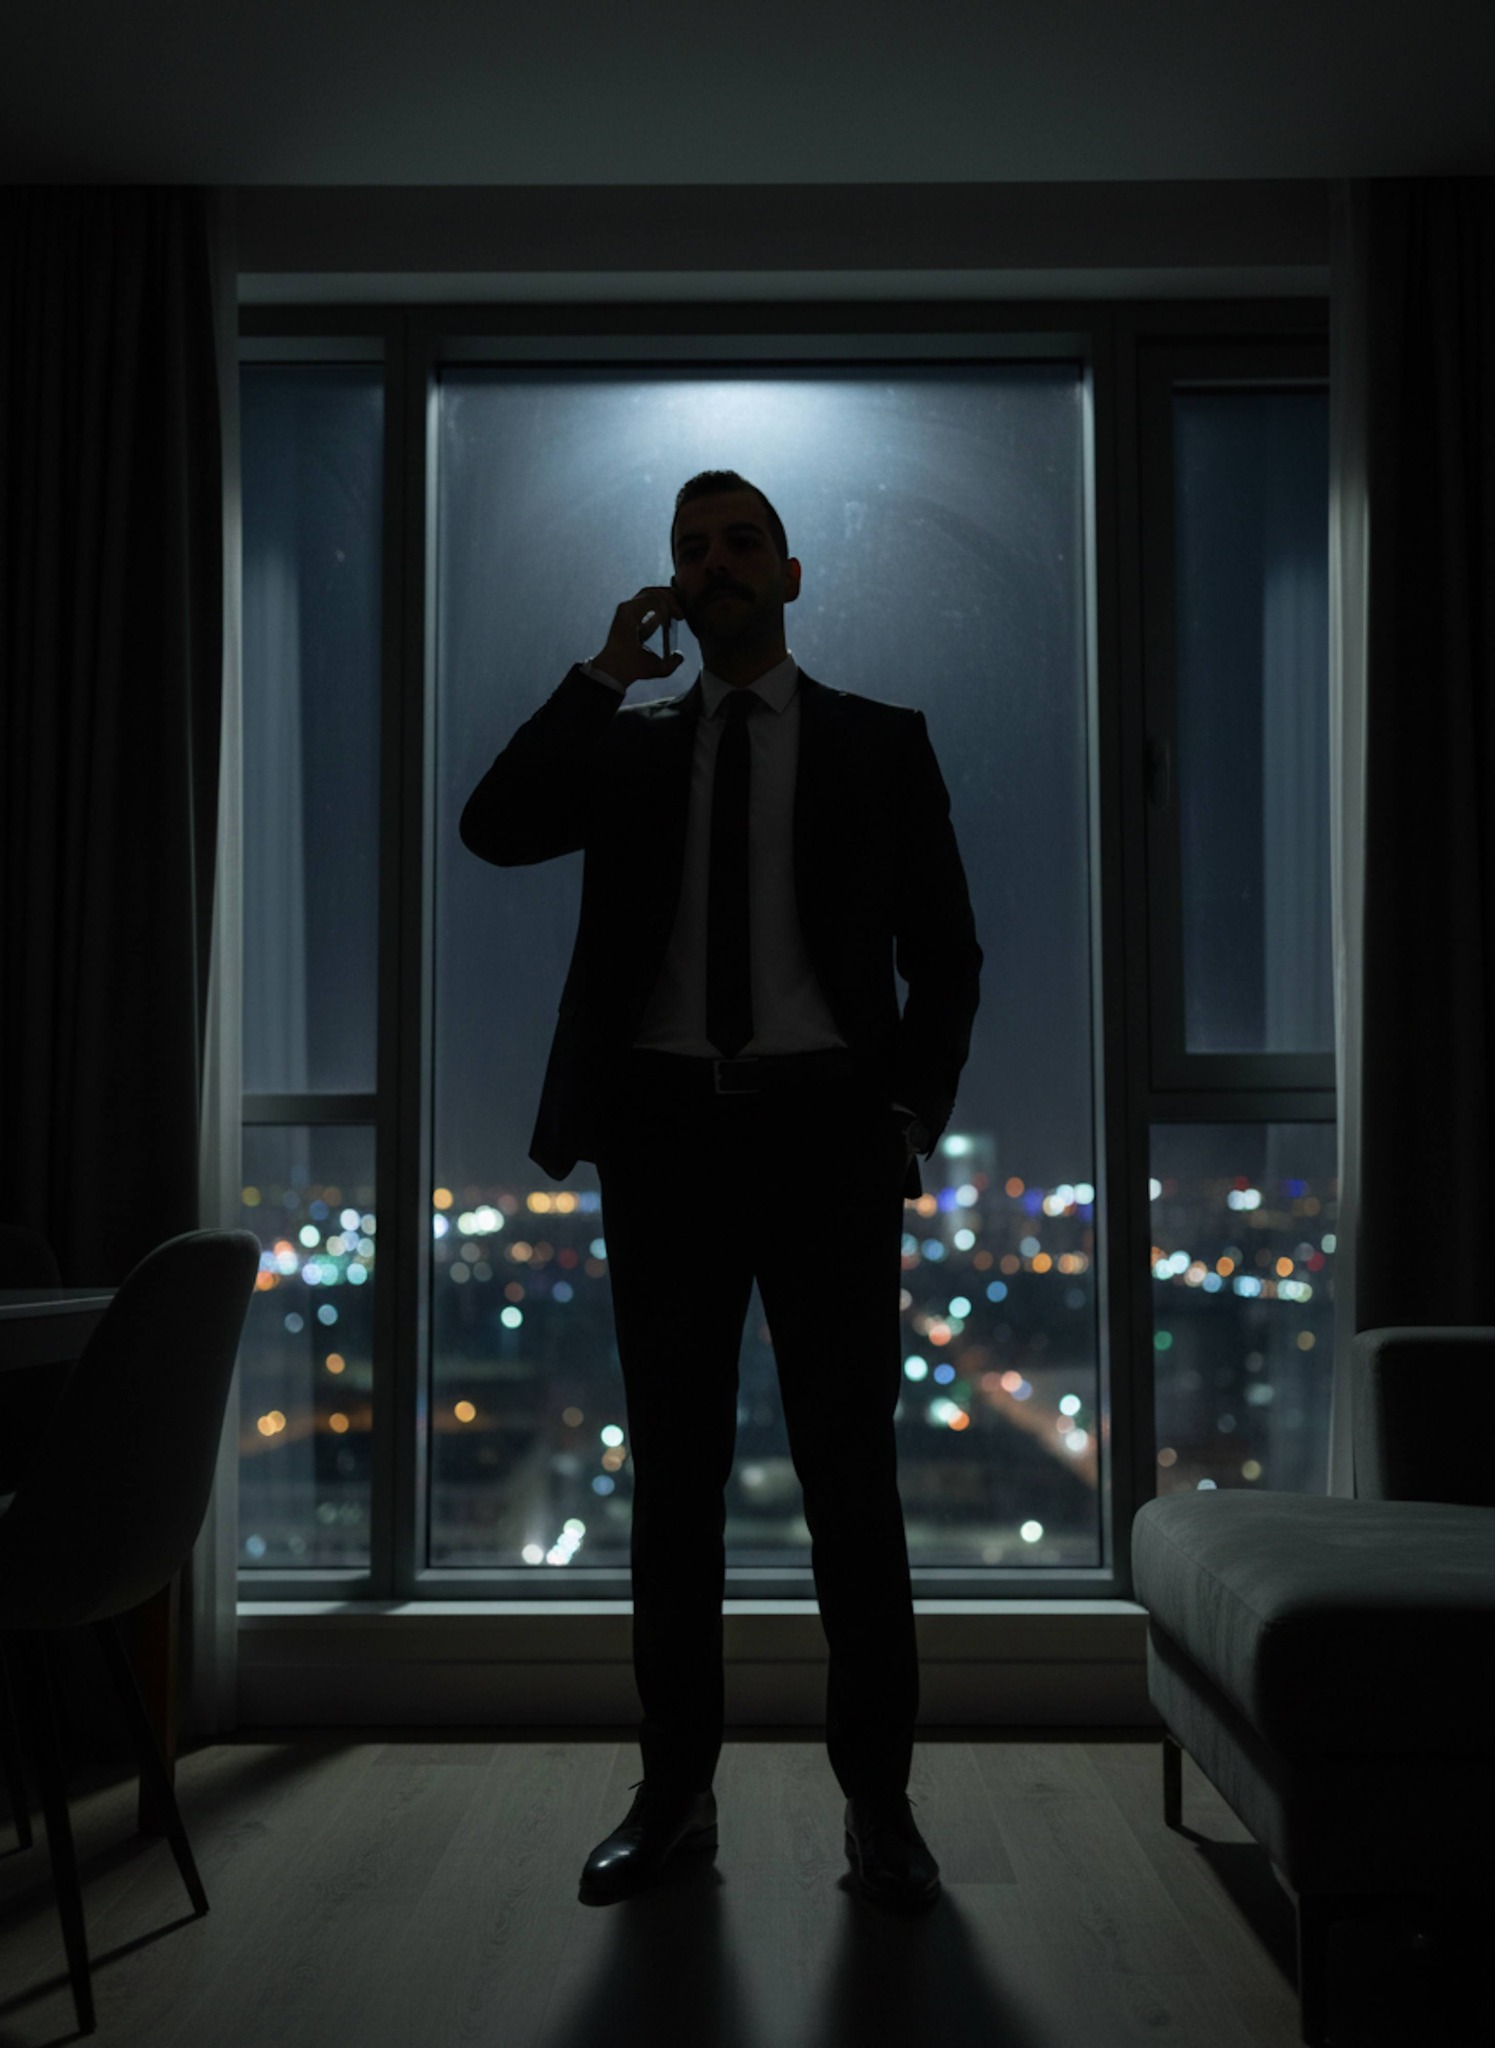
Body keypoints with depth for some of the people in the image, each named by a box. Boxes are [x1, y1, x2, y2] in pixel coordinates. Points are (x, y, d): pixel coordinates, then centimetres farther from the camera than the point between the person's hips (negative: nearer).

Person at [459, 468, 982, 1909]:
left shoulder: (880, 744, 10)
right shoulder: (628, 746, 14)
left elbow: (944, 953, 8)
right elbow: (493, 828, -5)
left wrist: (912, 1116, -3)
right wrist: (605, 672, -4)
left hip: (825, 1129, -1)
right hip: (667, 1129, 2)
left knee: (851, 1471, 0)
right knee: (674, 1473, 6)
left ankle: (877, 1798, 11)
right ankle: (675, 1789, 17)